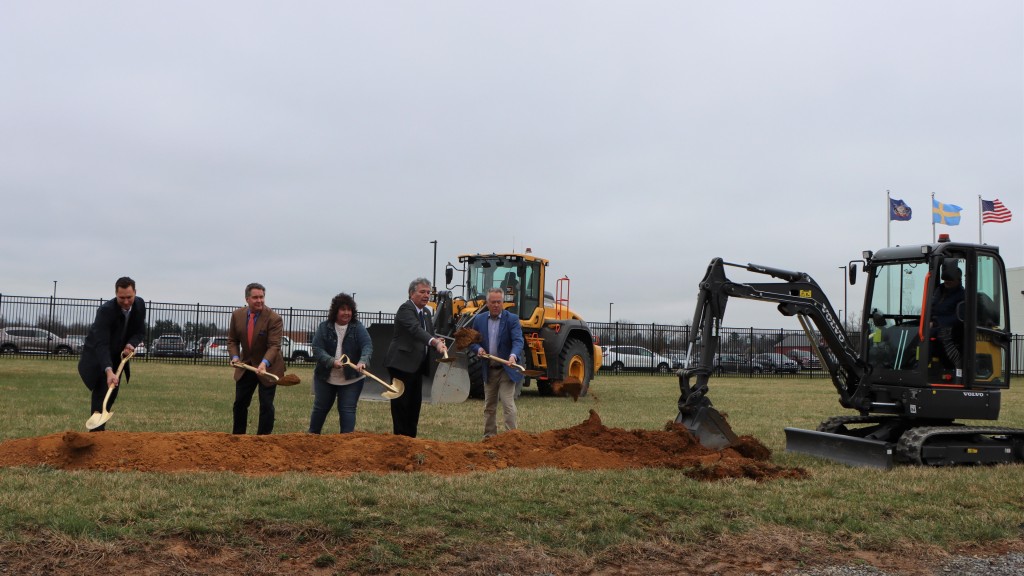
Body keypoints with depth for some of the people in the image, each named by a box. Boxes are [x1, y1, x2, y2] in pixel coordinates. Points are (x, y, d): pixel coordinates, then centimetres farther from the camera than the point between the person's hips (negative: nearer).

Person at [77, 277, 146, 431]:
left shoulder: (140, 304, -16)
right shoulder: (106, 310, -34)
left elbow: (140, 331, -2)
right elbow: (101, 344, -41)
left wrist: (131, 344, -25)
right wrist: (108, 371, -52)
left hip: (118, 354, 6)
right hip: (96, 354, -6)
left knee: (113, 391, 10)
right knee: (101, 389, -16)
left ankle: (99, 425, 26)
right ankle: (97, 428, -14)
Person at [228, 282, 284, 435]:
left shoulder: (274, 319, -20)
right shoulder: (237, 315, -5)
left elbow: (274, 346, -26)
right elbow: (232, 340, 5)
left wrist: (264, 363, -42)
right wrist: (235, 356, -14)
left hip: (268, 367, -5)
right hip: (245, 366, 5)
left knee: (266, 405, -3)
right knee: (240, 403, 14)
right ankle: (237, 436, 30)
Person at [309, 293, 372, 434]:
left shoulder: (358, 327, -6)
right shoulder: (324, 327, -4)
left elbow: (367, 346, -18)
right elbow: (317, 349, -11)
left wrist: (362, 362, -38)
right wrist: (332, 361, -27)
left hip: (351, 379, -1)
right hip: (325, 377, 2)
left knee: (348, 410, -3)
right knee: (320, 408, 15)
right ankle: (312, 436, 34)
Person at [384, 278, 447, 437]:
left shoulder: (426, 312, 15)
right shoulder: (406, 309, -14)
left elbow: (430, 334, 14)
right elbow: (415, 329, -31)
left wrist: (438, 342, -10)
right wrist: (435, 342, -46)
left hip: (416, 366, 9)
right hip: (402, 364, -9)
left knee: (415, 403, 12)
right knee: (401, 404, -4)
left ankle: (410, 438, 20)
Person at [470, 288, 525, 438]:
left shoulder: (512, 319, -9)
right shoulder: (479, 319, 4)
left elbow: (518, 341, -21)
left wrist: (513, 355, -40)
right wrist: (478, 348, -12)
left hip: (506, 370, -5)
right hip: (488, 370, 5)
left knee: (508, 406, -11)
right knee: (489, 407, 14)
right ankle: (489, 436, 25)